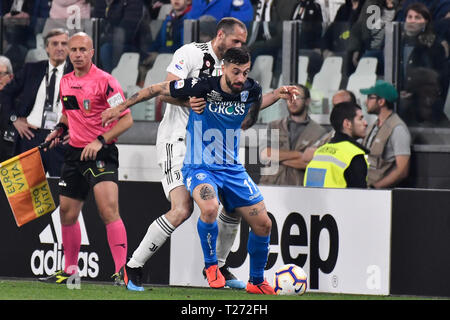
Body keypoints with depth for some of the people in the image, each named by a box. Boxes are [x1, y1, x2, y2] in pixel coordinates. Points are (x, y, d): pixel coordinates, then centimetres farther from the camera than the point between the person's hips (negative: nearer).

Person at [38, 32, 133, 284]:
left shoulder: (105, 81, -12)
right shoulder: (66, 82, 10)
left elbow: (126, 119, -15)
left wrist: (100, 140, -24)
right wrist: (60, 129, 10)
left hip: (101, 153, -7)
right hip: (75, 153, 8)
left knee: (109, 210, -21)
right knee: (67, 213, 12)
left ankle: (123, 270, -24)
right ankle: (70, 270, 27)